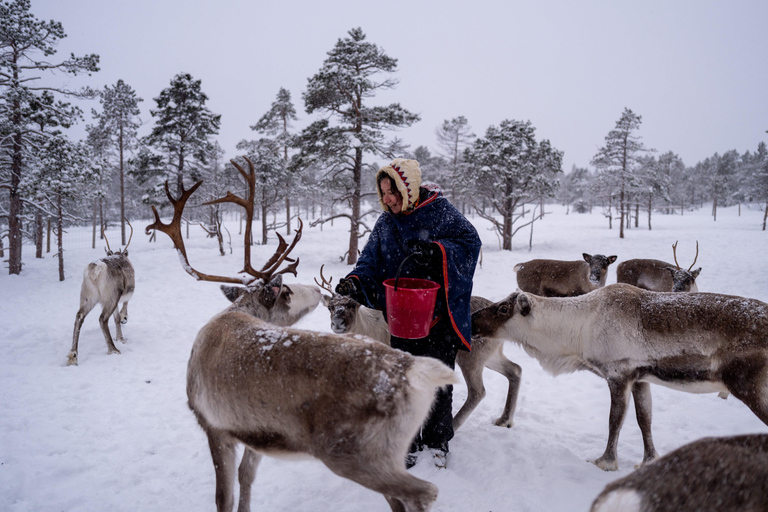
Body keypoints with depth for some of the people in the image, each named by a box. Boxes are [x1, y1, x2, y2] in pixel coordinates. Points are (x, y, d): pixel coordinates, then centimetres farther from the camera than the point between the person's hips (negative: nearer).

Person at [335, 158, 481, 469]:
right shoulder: (385, 223, 7)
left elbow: (470, 243, -9)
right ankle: (407, 445, 26)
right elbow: (371, 262, 5)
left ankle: (437, 442, 27)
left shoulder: (440, 211, -7)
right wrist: (355, 281, -15)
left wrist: (436, 250, -25)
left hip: (440, 317, -4)